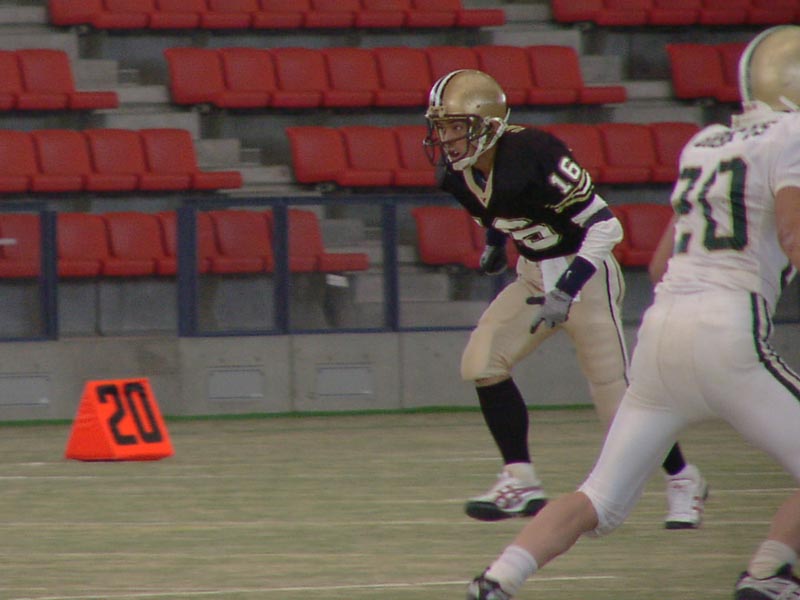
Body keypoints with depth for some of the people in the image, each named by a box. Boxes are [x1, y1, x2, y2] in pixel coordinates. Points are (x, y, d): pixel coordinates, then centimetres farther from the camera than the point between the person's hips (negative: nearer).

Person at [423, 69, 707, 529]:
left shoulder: (532, 155, -29)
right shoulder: (457, 172, -7)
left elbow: (605, 226, -27)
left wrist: (566, 291, -31)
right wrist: (495, 243, 8)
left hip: (585, 273, -7)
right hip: (533, 276, 7)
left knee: (618, 395, -5)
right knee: (482, 363, -7)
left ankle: (684, 480, 18)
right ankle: (522, 481, 2)